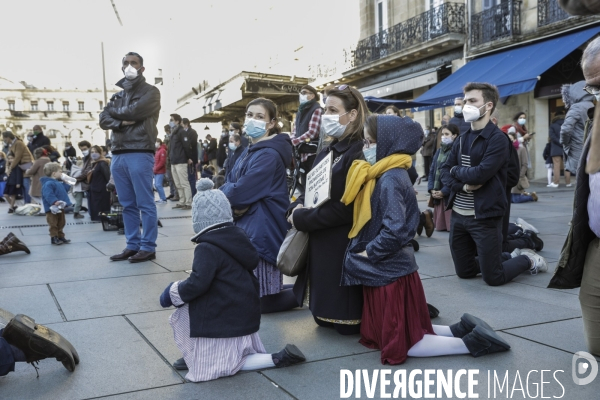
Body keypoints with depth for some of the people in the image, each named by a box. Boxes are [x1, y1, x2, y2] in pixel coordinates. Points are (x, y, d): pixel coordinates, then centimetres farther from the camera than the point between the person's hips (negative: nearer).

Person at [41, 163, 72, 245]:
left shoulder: (58, 183, 15)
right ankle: (54, 238, 5)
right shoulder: (48, 184, -19)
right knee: (53, 224, -1)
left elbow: (64, 189, 30)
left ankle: (60, 236, 26)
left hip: (60, 208, 10)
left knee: (61, 223, 17)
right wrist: (54, 201, -41)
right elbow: (48, 195, -31)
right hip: (52, 209, -10)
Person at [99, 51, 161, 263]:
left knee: (145, 204, -4)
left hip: (140, 154, -7)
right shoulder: (118, 95, 21)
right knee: (127, 205, 9)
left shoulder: (150, 92, 3)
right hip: (118, 155, 7)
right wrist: (121, 122, -10)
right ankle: (132, 245, 15)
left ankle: (148, 247, 0)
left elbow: (133, 112, -12)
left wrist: (115, 111, 6)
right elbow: (103, 120, 9)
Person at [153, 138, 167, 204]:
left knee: (158, 185, -11)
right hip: (156, 171, 9)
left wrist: (155, 169, -17)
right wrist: (154, 168, 7)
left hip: (160, 171, -9)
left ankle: (163, 199, -5)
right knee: (156, 185, 8)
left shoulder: (162, 151, -11)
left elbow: (162, 162, -18)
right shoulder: (157, 151, 17)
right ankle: (162, 198, 14)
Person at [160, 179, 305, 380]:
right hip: (242, 314, 8)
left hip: (225, 320, -8)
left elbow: (197, 284, -28)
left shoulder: (207, 248, -20)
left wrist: (173, 292, -9)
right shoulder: (237, 237, 4)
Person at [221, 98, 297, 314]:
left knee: (262, 302, -4)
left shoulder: (269, 155, -18)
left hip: (261, 230, -10)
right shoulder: (252, 150, 15)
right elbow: (231, 183, 12)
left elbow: (240, 192, -22)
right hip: (246, 227, 10)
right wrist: (224, 194, -11)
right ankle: (304, 287, 28)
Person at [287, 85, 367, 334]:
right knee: (324, 311, 20)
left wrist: (301, 219, -17)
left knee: (343, 317, 7)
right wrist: (296, 208, -6)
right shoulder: (327, 152, 12)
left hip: (342, 246, -9)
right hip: (319, 241, 9)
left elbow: (345, 208, -24)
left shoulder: (359, 154, -18)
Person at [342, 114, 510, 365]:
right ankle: (460, 330, 22)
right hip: (385, 270, 10)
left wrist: (367, 253, -16)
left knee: (402, 343, 2)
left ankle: (472, 342, 5)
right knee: (408, 331, 21)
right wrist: (367, 251, 8)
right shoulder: (386, 175, 9)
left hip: (390, 273, -10)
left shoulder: (390, 179, -21)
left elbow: (394, 231, -28)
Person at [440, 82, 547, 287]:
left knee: (493, 278, 2)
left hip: (485, 217, -7)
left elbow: (481, 174, -24)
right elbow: (445, 172, 4)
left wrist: (456, 170, -6)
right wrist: (463, 185, -15)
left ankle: (529, 260, 28)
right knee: (464, 272, 16)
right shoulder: (462, 139, 10)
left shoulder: (497, 138, -12)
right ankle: (508, 257, 38)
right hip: (458, 215, 7)